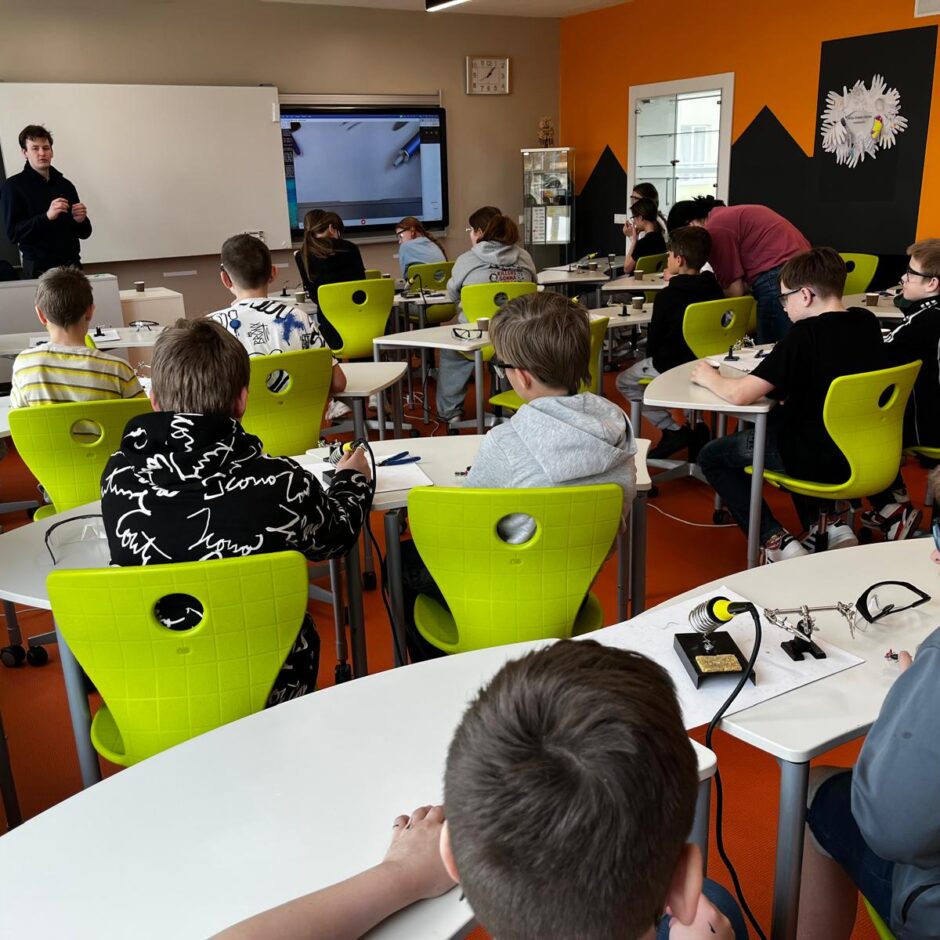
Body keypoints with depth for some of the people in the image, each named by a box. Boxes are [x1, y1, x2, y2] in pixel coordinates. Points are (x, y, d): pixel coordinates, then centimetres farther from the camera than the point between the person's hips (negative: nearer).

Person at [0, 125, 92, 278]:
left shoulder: (66, 185, 9)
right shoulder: (13, 186, -2)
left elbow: (84, 233, 14)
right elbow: (12, 233, -10)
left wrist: (81, 220, -8)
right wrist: (47, 217, -21)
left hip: (72, 265, 3)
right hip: (39, 269, -3)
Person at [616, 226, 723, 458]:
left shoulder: (667, 297, -18)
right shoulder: (714, 289, -3)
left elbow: (653, 343, -11)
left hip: (673, 367, -6)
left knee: (624, 382, 14)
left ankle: (673, 430, 2)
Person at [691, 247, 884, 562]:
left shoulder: (806, 335, -22)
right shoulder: (867, 322, -1)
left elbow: (740, 394, -21)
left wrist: (709, 377, -3)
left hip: (817, 461, -7)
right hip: (861, 450, 7)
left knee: (711, 456, 12)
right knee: (779, 418, 35)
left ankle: (776, 542, 1)